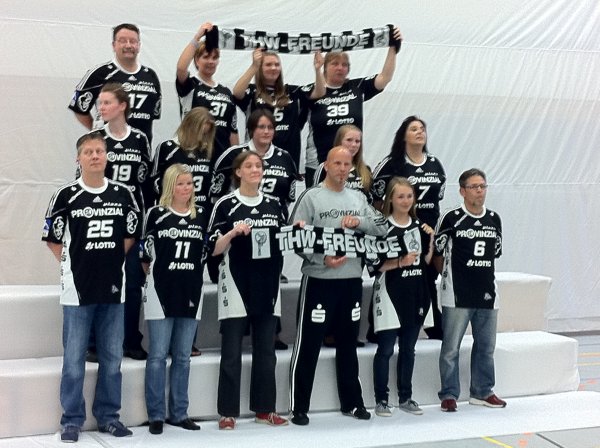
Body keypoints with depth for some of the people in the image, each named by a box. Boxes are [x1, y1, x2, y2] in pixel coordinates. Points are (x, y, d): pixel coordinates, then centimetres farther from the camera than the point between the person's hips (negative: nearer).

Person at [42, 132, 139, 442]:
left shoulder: (123, 195, 4)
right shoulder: (66, 196, -5)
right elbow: (52, 238, 2)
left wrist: (112, 261, 7)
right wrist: (72, 265, 0)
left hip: (113, 288, 3)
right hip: (77, 288, -3)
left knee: (112, 357, 10)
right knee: (74, 358, 2)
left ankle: (108, 416, 22)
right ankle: (72, 420, 13)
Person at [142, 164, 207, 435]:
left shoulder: (201, 216, 8)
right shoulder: (156, 214, -3)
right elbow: (146, 251, 4)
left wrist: (192, 275, 11)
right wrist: (153, 275, 8)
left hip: (191, 293, 4)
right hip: (161, 292, -4)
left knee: (183, 357, 9)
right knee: (158, 356, -1)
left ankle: (179, 413, 17)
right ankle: (156, 415, 6)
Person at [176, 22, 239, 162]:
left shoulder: (226, 92, 15)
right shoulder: (189, 86, 0)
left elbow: (233, 130, 15)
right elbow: (181, 68, -23)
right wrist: (197, 37, -24)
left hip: (222, 156, 5)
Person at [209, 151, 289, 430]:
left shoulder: (274, 205, 12)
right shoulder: (226, 204, -3)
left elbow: (282, 242, 21)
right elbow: (214, 248, -5)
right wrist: (234, 232, -20)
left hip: (267, 286, 5)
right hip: (236, 284, -4)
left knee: (265, 350, 9)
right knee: (232, 352, -1)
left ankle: (264, 409, 18)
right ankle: (227, 412, 5)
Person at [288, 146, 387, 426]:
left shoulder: (358, 198, 12)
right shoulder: (311, 197, -3)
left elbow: (381, 228, 7)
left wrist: (360, 222, -12)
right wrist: (323, 260, -21)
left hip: (352, 280, 5)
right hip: (318, 280, -5)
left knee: (348, 344, 15)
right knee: (308, 345, -1)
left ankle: (351, 402, 26)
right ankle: (299, 407, 6)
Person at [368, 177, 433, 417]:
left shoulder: (419, 226, 11)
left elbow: (426, 261, 15)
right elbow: (373, 264, -11)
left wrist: (431, 239, 1)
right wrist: (400, 262, -20)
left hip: (416, 293, 6)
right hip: (390, 294, -6)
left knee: (408, 348, 12)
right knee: (386, 348, -1)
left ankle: (405, 397, 21)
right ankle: (381, 400, 7)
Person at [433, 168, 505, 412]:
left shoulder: (494, 219, 8)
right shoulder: (451, 218, -8)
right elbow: (437, 253, 1)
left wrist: (479, 276, 14)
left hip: (487, 293, 5)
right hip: (457, 296, -5)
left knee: (486, 346, 13)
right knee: (451, 348, 0)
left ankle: (482, 392, 25)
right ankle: (449, 394, 10)